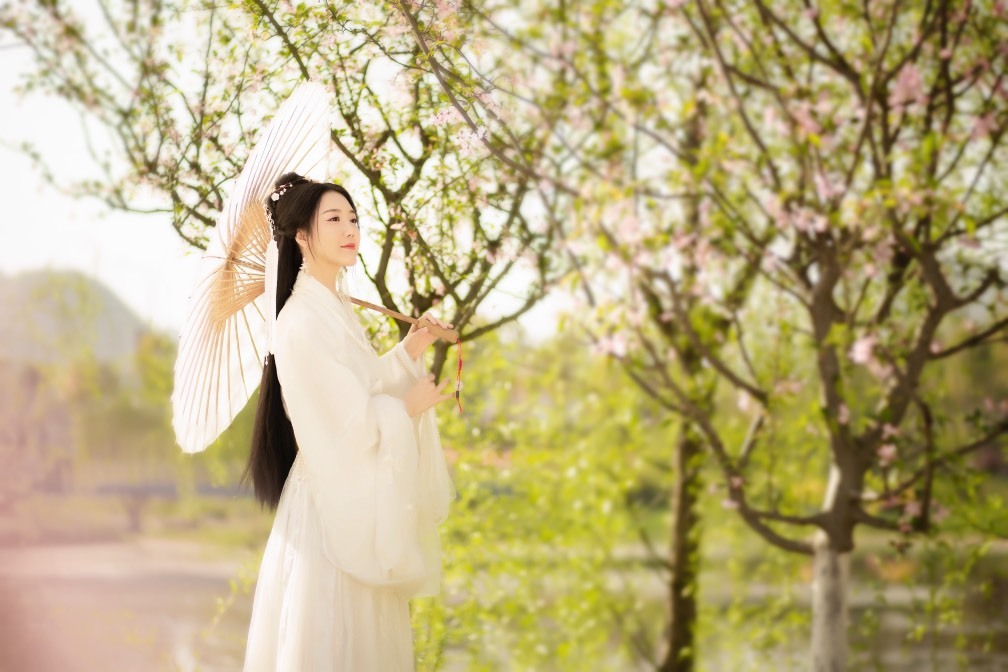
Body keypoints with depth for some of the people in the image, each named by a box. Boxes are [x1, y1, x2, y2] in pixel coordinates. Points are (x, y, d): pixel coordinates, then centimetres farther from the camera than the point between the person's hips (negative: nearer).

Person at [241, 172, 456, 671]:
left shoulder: (336, 308, 9)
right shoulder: (303, 321, -19)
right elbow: (345, 424, -20)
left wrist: (407, 354, 7)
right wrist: (407, 408, -7)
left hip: (360, 503, 9)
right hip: (332, 508, -9)